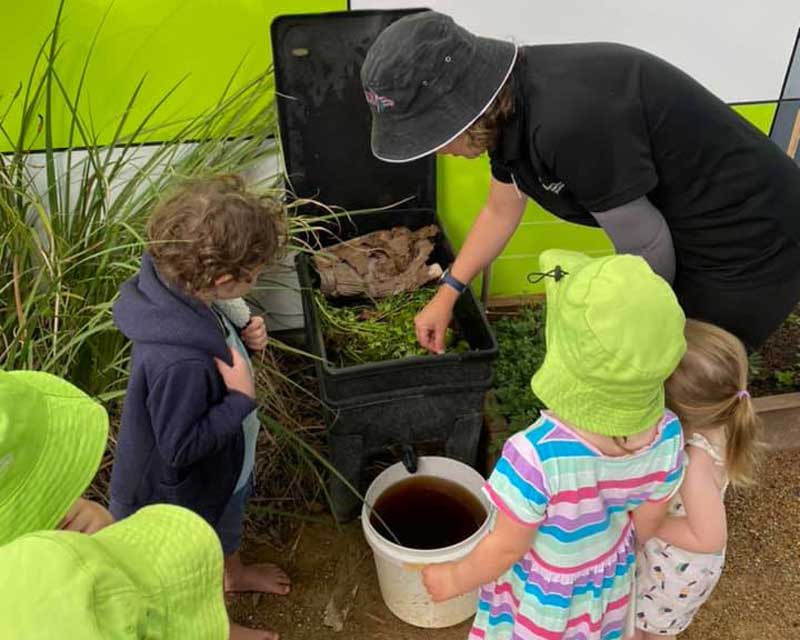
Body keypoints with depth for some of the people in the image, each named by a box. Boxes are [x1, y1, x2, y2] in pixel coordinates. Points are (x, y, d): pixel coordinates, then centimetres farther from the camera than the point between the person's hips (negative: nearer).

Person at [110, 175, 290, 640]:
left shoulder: (181, 290, -20)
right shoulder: (179, 363, -45)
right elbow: (180, 448, -33)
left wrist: (242, 338, -17)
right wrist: (241, 397, -33)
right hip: (189, 487, -8)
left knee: (229, 525, 37)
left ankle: (236, 572, 67)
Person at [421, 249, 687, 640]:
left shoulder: (538, 456, -45)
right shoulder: (666, 436, -28)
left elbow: (506, 548, -27)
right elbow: (646, 524, -8)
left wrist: (455, 579, -6)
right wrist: (614, 551, 14)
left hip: (544, 595, -4)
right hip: (608, 581, 4)